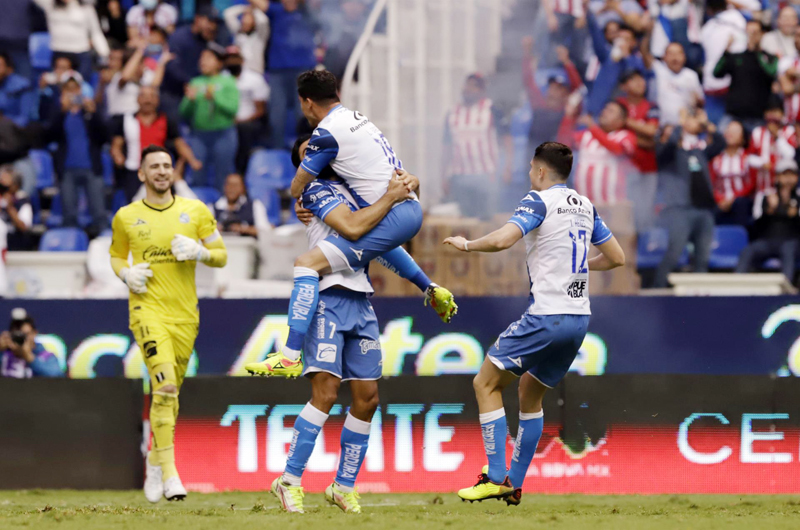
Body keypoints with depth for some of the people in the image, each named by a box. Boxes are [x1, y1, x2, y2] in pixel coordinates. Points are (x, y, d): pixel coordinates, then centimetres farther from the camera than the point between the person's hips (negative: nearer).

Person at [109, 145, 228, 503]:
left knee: (169, 393, 12)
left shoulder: (195, 211, 5)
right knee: (165, 387, -20)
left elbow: (221, 256, 9)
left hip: (185, 313, 3)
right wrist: (126, 273, -3)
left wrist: (200, 251, -13)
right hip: (148, 309, -3)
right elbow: (116, 255, 19)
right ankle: (169, 473, -21)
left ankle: (154, 461, 35)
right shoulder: (126, 217, 4)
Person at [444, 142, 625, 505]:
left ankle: (497, 478, -6)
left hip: (546, 316, -8)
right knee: (530, 393, 22)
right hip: (579, 317, 8)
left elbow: (503, 240, -23)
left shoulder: (539, 201, -8)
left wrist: (466, 244, -6)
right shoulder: (584, 206, 14)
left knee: (486, 384, 2)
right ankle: (514, 485, 21)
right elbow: (616, 257, 20)